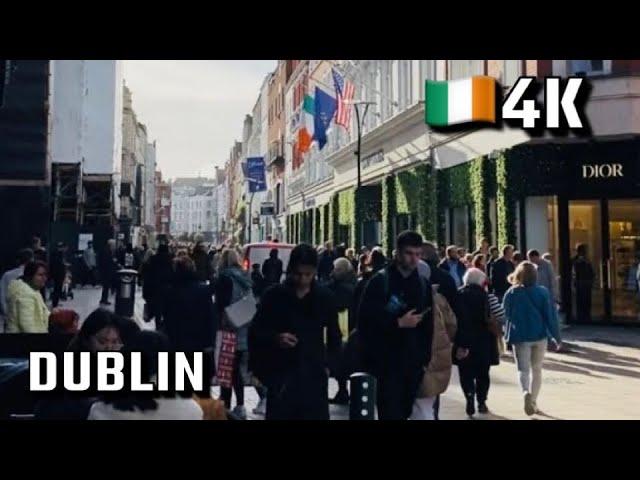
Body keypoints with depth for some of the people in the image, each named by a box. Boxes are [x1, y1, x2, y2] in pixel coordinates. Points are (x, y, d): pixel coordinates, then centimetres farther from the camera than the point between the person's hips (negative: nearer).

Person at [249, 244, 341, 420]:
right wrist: (275, 338, -15)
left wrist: (329, 362, 3)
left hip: (314, 374, 2)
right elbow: (255, 331, 3)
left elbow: (334, 335, 14)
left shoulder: (324, 297, 4)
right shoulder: (274, 295, -1)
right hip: (281, 373, -1)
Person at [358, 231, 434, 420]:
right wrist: (398, 323, -16)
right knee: (390, 413, -6)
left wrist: (426, 358, 8)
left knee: (405, 412, 10)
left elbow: (428, 324, 14)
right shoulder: (380, 281, -5)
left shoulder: (424, 284, 10)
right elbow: (366, 318, -11)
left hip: (414, 363, 5)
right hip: (388, 362, -4)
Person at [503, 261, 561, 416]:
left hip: (520, 336, -1)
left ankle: (526, 393, -25)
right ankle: (533, 402, 19)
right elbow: (551, 315, -4)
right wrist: (556, 337, 2)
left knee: (523, 369, 3)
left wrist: (507, 335, 17)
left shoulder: (511, 293, -5)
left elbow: (506, 316, 2)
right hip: (539, 335, 1)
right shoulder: (542, 292, -4)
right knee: (537, 369, 15)